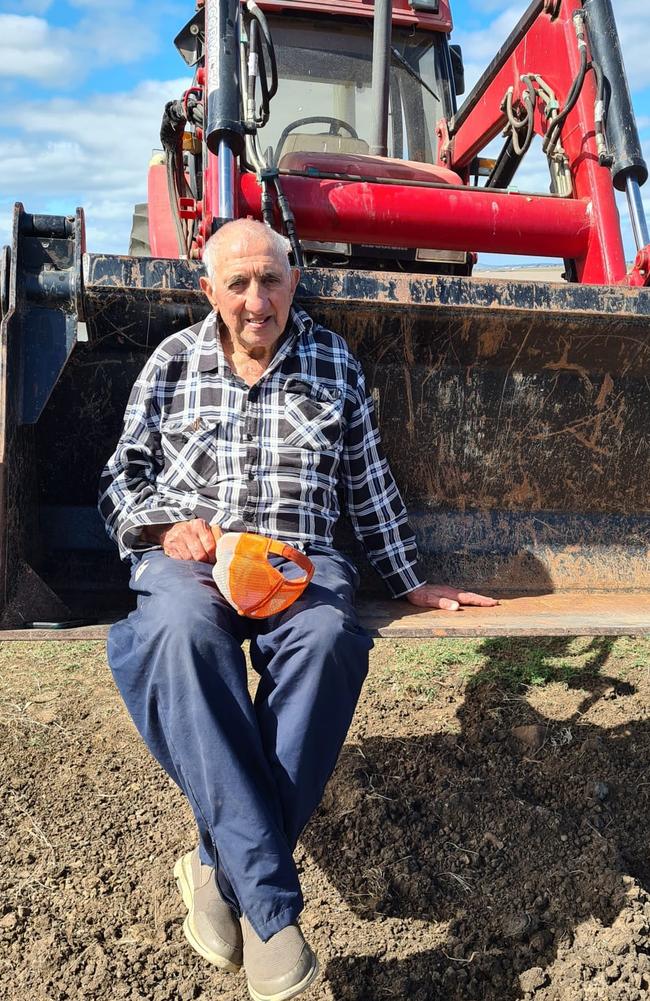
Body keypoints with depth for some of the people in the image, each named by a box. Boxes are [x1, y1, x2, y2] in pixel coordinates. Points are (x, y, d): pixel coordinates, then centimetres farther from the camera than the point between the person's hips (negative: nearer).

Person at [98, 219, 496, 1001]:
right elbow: (121, 477, 13)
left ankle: (220, 870, -25)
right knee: (184, 629, -37)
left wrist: (410, 583, 17)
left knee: (328, 633, -36)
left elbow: (369, 482, 18)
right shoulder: (173, 361, 14)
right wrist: (167, 527, -8)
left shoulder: (333, 361, 14)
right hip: (188, 554, 0)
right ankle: (270, 902, -32)